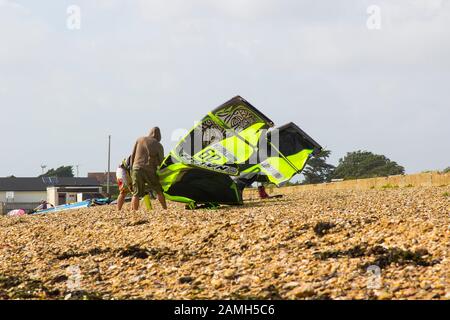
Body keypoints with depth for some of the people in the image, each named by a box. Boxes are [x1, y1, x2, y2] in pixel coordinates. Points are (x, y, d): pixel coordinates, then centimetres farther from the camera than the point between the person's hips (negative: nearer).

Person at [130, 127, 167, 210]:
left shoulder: (140, 140, 12)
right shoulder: (158, 145, 6)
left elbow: (132, 155, 11)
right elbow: (161, 162, 8)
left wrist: (131, 168, 17)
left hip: (137, 169, 1)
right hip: (149, 170, -1)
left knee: (136, 193, -1)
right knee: (159, 191, 15)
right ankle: (165, 209, 16)